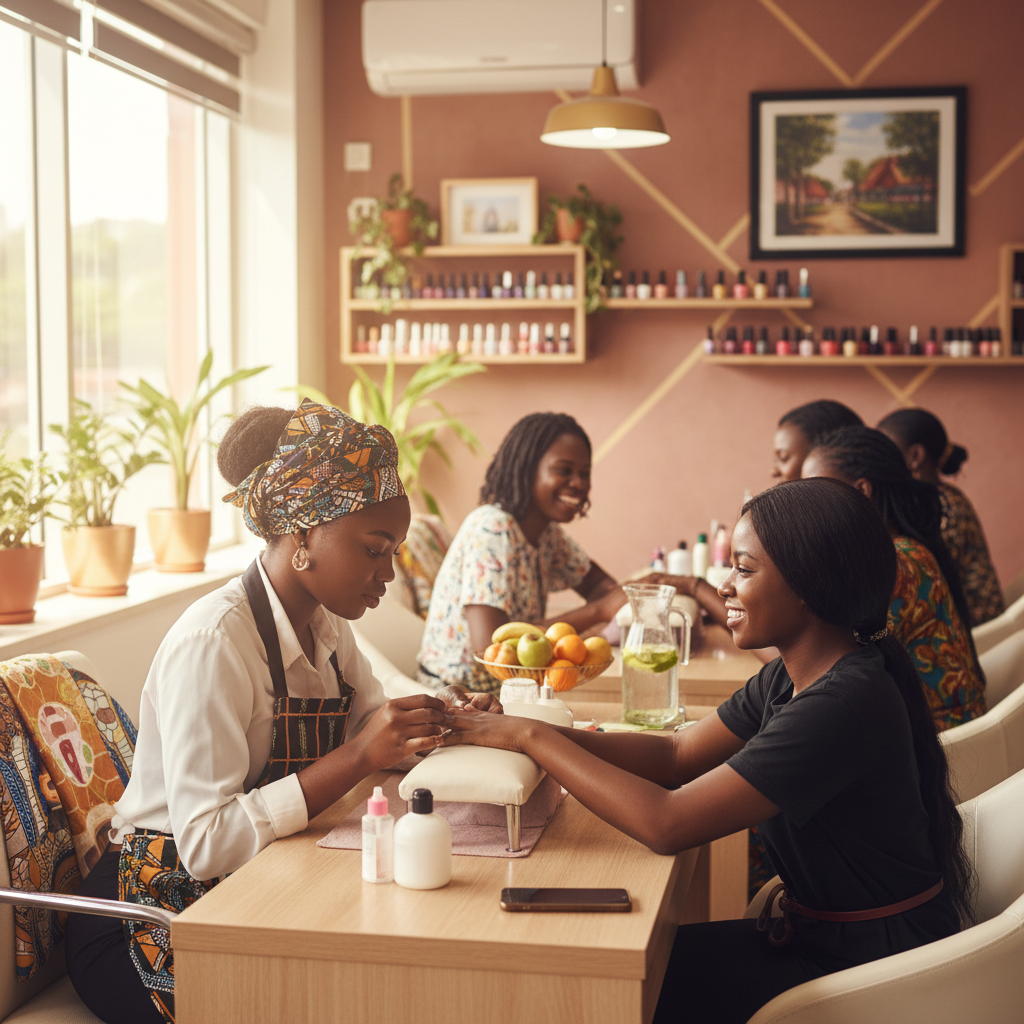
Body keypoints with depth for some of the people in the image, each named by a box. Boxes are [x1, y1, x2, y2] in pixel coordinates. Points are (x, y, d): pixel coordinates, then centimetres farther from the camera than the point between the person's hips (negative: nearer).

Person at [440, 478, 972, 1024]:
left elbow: (667, 824, -30)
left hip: (873, 967, -8)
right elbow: (675, 755, 4)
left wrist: (535, 738, -21)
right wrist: (526, 732, -8)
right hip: (825, 934, 8)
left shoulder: (843, 705, -28)